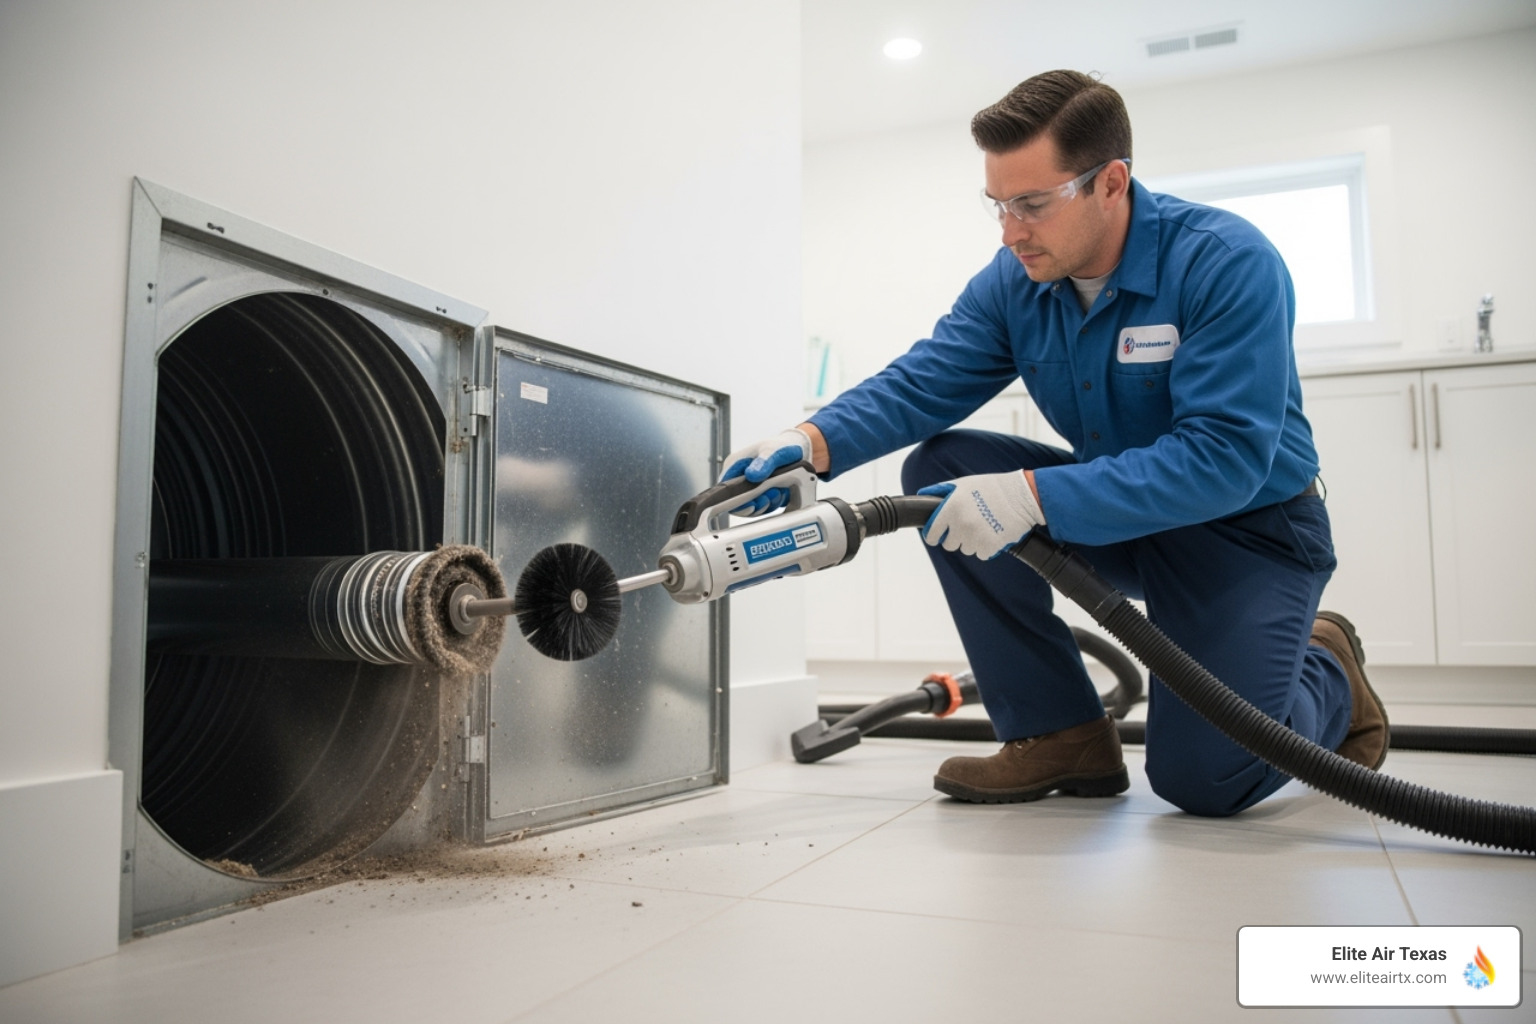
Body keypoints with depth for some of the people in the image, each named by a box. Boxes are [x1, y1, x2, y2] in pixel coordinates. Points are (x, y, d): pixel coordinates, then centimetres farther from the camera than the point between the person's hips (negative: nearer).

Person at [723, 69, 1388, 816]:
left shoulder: (1228, 263, -24)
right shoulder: (1015, 281, -7)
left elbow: (1225, 457, -33)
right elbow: (921, 382, -13)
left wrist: (1034, 496, -42)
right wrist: (814, 442, -33)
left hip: (1248, 524, -5)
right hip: (1117, 516, 6)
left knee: (1202, 777, -20)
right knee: (940, 468, -15)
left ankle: (1326, 670, 17)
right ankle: (1058, 732, -6)